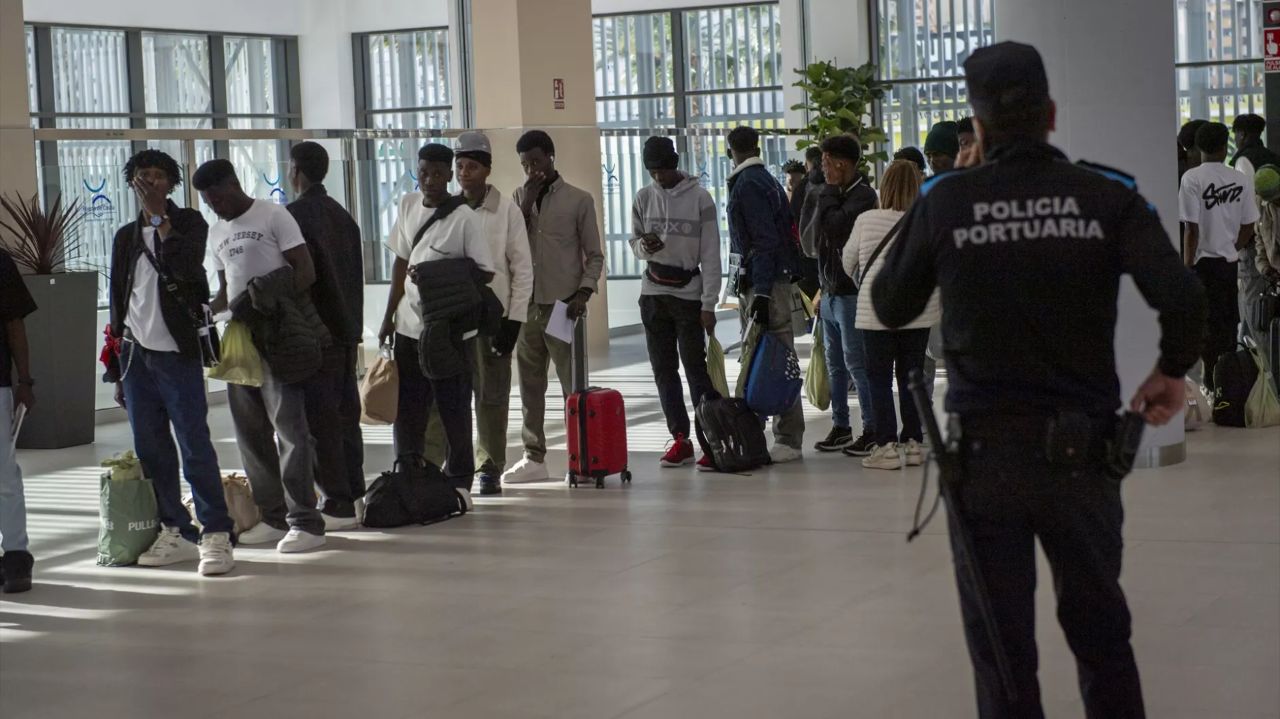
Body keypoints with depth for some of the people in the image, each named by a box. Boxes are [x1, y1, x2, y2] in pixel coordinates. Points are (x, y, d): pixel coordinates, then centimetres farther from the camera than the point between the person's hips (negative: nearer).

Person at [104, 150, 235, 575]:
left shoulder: (188, 223, 1)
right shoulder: (126, 237, 14)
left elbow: (185, 265, -20)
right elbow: (117, 302, 16)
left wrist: (158, 215, -16)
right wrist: (116, 370, 14)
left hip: (177, 354, -5)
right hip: (136, 357, 5)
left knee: (195, 447, -8)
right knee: (151, 451, 6)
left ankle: (216, 535, -6)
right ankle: (175, 533, 13)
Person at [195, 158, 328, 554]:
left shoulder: (272, 216, -5)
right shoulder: (216, 232, 17)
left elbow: (306, 272, -11)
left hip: (277, 338, -8)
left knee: (289, 425, -10)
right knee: (251, 431, 9)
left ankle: (305, 521, -10)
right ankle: (274, 516, 17)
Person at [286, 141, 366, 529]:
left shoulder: (295, 215, -12)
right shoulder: (342, 216, 13)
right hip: (346, 330, 8)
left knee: (320, 418, -5)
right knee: (346, 413, 12)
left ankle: (338, 503, -5)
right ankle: (354, 494, 16)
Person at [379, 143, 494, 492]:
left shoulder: (465, 217, -11)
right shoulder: (408, 205, 7)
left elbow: (484, 272, -9)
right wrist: (389, 316, 15)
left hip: (451, 330, -5)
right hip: (409, 325, 5)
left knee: (453, 410, 3)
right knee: (406, 409, 9)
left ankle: (459, 481, 14)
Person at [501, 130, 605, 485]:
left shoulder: (578, 200, 1)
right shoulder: (519, 198, 11)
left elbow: (594, 254, 1)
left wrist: (584, 291, -13)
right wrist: (527, 201, -7)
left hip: (563, 305, -4)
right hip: (527, 305, 4)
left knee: (573, 385, -1)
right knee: (530, 386, 7)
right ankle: (534, 458, 13)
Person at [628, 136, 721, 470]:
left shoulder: (699, 198, -7)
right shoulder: (644, 198, 5)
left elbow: (711, 255, -7)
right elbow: (634, 241, 13)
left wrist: (708, 304, -12)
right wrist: (643, 246, -13)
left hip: (688, 293, -4)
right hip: (653, 293, 4)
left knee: (696, 367, -7)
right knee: (664, 369, 6)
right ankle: (680, 439, 11)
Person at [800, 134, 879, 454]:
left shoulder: (863, 196, -11)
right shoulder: (832, 196, 15)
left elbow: (832, 226, -23)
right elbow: (809, 237, 14)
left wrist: (828, 193, -10)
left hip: (852, 293, -8)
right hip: (831, 292, 9)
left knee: (856, 362, -7)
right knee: (835, 364, 12)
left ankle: (872, 428, -3)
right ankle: (840, 426, 20)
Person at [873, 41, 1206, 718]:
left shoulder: (944, 202, -4)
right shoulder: (1107, 197, -5)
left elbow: (889, 307, 7)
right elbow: (1182, 297, -15)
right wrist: (1171, 370, 4)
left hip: (985, 451, -1)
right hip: (1082, 449, 1)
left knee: (1001, 643, 8)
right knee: (1100, 630, 19)